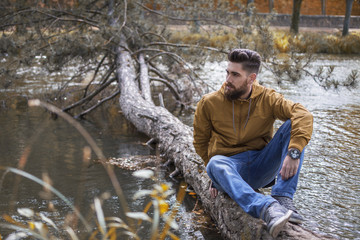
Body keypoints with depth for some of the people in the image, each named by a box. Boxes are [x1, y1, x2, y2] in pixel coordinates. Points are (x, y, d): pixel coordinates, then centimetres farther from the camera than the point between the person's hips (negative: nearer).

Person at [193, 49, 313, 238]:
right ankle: (267, 208, -58)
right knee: (215, 164, -37)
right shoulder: (209, 103, -1)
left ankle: (283, 199, -31)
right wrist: (218, 172, 3)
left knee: (292, 126, -19)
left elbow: (303, 115, -19)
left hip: (261, 167, 1)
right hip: (230, 166, -1)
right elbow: (200, 142, 12)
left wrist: (293, 153, -35)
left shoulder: (267, 98, -3)